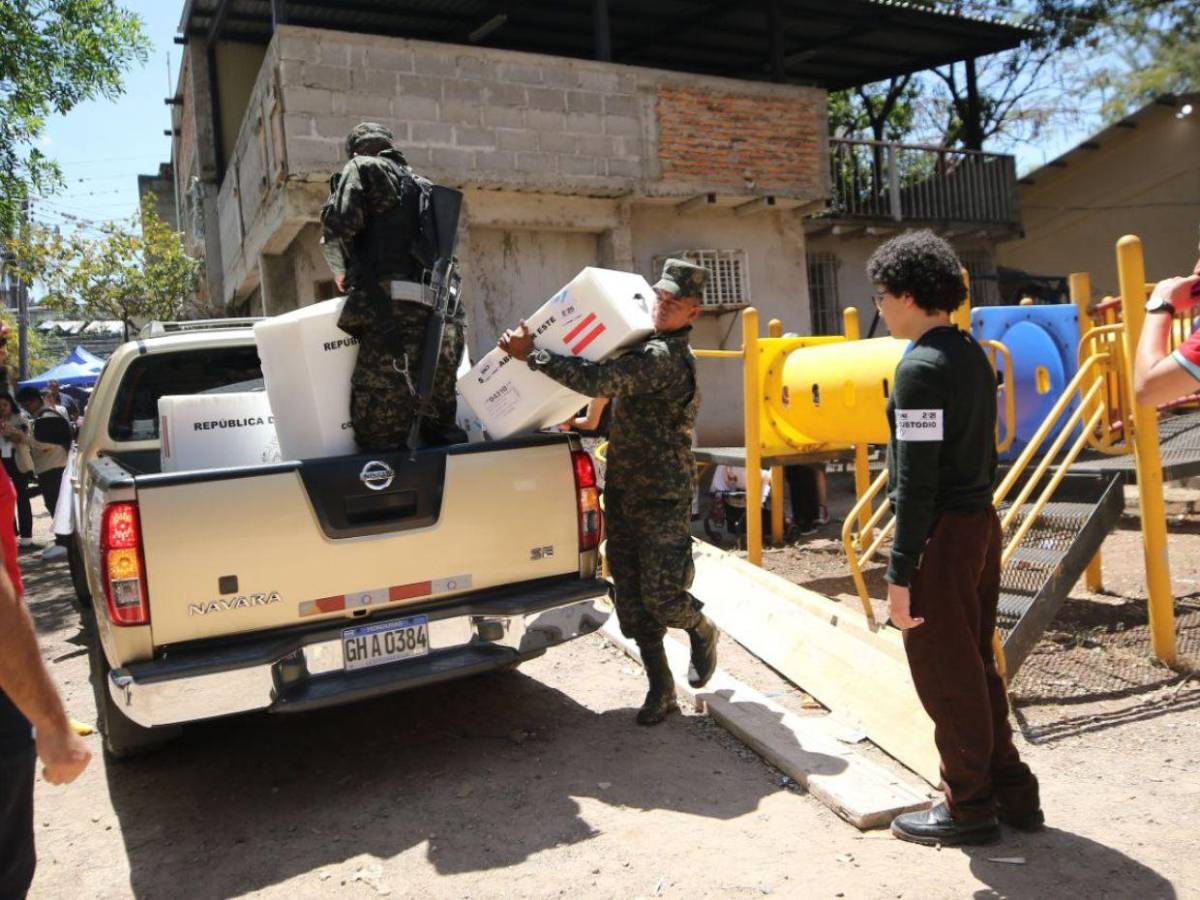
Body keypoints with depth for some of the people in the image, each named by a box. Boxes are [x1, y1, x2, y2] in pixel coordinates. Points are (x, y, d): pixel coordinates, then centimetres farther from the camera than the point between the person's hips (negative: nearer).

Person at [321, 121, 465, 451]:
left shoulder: (362, 168, 12)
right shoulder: (424, 187, 32)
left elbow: (338, 224, -5)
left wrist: (342, 274, 13)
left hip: (394, 311, -7)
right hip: (442, 316, 7)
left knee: (377, 437, -11)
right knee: (441, 435, 13)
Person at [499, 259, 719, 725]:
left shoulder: (665, 358, -19)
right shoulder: (647, 346, 12)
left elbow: (599, 380, -32)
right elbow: (614, 383, 31)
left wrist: (530, 355, -29)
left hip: (663, 498, -9)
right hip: (623, 492, 9)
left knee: (661, 596, -5)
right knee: (631, 599, 7)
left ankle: (703, 631, 29)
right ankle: (661, 690, 18)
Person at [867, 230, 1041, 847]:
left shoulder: (921, 367, -18)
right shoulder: (973, 356, 11)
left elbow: (916, 481, -22)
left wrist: (900, 572, -19)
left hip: (942, 533, -9)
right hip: (981, 520, 9)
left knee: (944, 675, 4)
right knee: (975, 665, 19)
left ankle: (970, 807, 18)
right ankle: (1012, 792, 30)